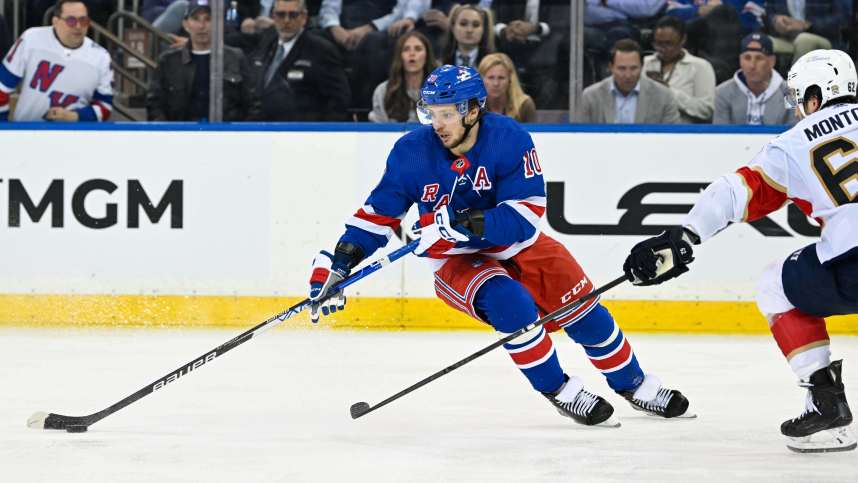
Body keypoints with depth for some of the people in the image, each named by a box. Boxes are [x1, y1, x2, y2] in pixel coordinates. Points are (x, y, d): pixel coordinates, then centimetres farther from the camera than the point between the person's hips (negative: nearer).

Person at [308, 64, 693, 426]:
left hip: (517, 245, 1)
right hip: (458, 262, -1)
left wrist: (468, 223, -41)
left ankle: (636, 386, 25)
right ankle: (559, 391, -13)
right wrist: (337, 264, -19)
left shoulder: (508, 138, -22)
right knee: (509, 303, -30)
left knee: (584, 311, 1)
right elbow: (378, 214, -9)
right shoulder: (412, 152, -17)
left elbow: (525, 213, -27)